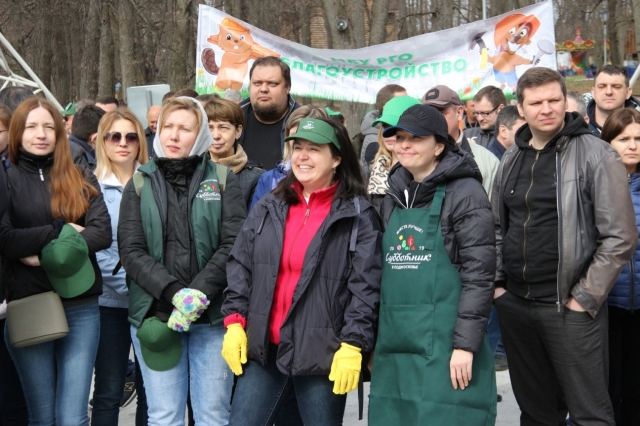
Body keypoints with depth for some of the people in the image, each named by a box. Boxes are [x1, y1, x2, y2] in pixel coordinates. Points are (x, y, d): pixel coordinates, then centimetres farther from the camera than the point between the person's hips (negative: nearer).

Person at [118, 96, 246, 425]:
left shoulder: (223, 180, 6)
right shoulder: (140, 184, 8)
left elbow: (233, 244, -3)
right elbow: (131, 251, -1)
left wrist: (199, 293, -16)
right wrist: (173, 293, -15)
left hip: (213, 313, -1)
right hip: (155, 314, 1)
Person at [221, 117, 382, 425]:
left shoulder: (358, 216, -5)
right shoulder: (268, 208, 8)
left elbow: (365, 286, -9)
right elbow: (240, 266, 10)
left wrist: (352, 346, -14)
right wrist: (234, 322, 2)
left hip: (323, 354, -4)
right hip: (264, 348, 4)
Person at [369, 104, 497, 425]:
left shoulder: (465, 193, -5)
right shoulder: (394, 198, 14)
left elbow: (479, 274, -11)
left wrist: (465, 344, -16)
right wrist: (373, 340, 17)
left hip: (445, 344, -6)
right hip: (394, 345, 6)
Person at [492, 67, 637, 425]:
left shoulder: (596, 156, -7)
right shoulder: (512, 160, 11)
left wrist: (586, 298, -12)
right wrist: (497, 283, 9)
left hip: (569, 307, -5)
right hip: (515, 303, 5)